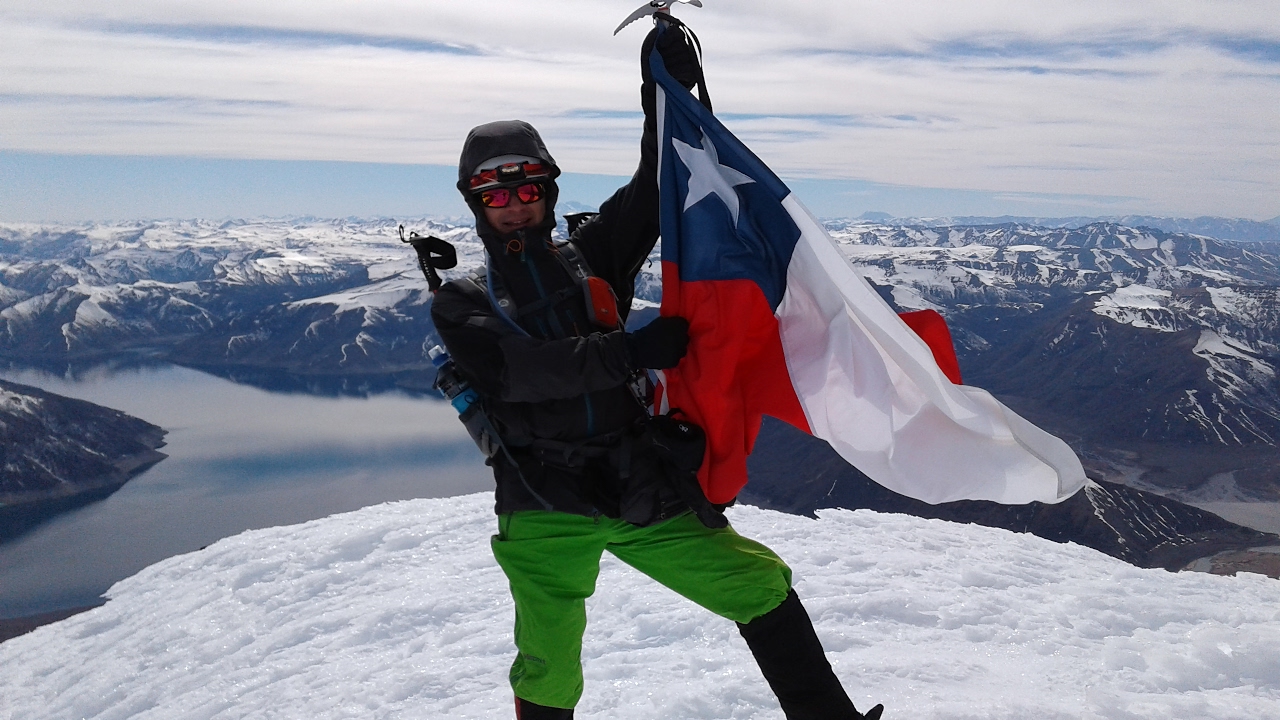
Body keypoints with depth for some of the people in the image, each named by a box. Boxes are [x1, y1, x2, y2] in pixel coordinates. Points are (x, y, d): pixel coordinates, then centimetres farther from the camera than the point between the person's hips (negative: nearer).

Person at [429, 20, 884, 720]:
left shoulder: (591, 253, 13)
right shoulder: (459, 303, 5)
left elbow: (653, 191, 6)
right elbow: (511, 370, -14)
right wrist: (629, 351, -21)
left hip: (644, 490, 3)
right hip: (546, 511, -2)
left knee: (761, 585, 2)